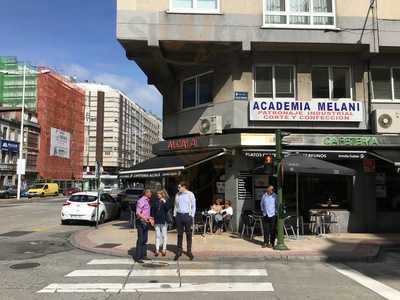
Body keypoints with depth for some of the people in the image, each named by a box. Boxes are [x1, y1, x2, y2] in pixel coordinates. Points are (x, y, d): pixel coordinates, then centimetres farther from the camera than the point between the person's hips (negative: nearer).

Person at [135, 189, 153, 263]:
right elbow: (138, 213, -21)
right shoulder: (141, 201, -14)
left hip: (146, 222, 9)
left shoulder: (147, 201, 15)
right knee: (140, 240, -7)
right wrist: (144, 218, -33)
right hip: (141, 222, -9)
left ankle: (144, 255, 19)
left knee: (145, 240, 12)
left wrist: (150, 219, 19)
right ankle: (138, 257, -2)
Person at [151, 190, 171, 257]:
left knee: (164, 235, 6)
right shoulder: (156, 202, 8)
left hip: (164, 220, -3)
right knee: (157, 235, 6)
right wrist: (152, 217, 4)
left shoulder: (166, 201, -3)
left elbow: (168, 208, -15)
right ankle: (157, 250, 11)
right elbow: (153, 210, 12)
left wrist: (164, 202, -23)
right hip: (157, 220, 3)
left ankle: (164, 249, 15)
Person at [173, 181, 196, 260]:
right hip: (179, 215, 3)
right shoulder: (177, 195, 8)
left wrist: (192, 216, -5)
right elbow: (175, 206, 14)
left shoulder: (190, 194, -2)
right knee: (179, 234, 7)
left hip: (187, 215, -3)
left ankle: (189, 251, 15)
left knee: (188, 234, 6)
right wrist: (175, 215, 6)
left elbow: (193, 206, 1)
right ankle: (179, 251, 14)